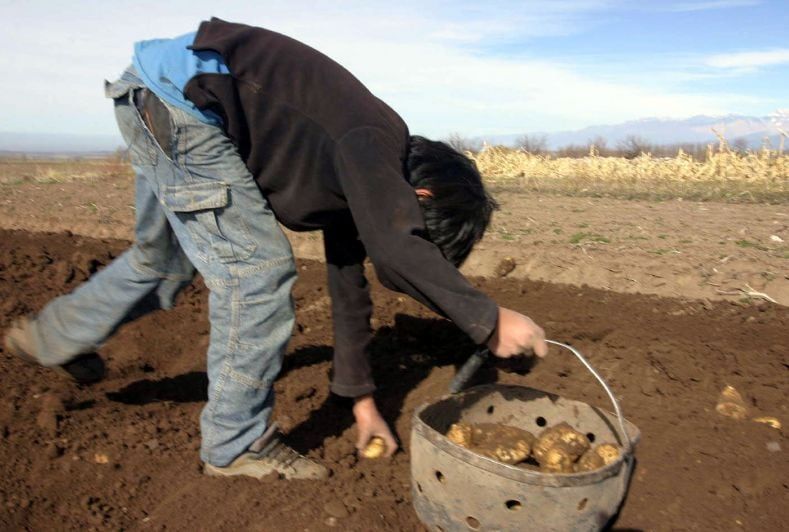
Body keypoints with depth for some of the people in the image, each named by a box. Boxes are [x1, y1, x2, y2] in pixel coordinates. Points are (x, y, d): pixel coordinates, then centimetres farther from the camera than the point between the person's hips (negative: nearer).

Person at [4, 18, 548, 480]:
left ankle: (53, 336, 46)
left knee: (162, 259, 23)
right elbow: (395, 247, -36)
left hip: (155, 104, 10)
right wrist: (487, 318, -23)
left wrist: (361, 395, 18)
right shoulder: (375, 143, -17)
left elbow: (349, 280, 13)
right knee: (258, 270, -10)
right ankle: (237, 443, 4)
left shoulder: (357, 175, 8)